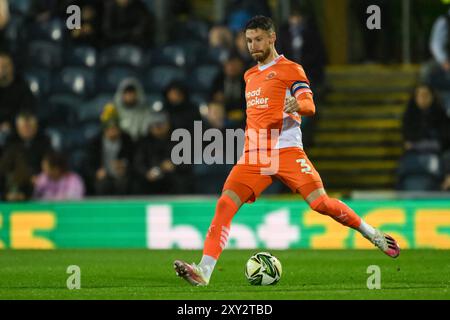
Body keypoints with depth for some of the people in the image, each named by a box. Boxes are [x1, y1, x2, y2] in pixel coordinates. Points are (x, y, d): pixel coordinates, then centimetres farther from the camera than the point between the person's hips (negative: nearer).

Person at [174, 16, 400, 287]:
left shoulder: (290, 69, 3)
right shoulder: (250, 76, 23)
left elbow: (310, 106, -9)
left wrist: (298, 105, -31)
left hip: (286, 150, -5)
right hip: (255, 154, 5)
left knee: (320, 203, -15)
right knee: (225, 205, -14)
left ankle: (372, 234, 8)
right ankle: (204, 272, -20)